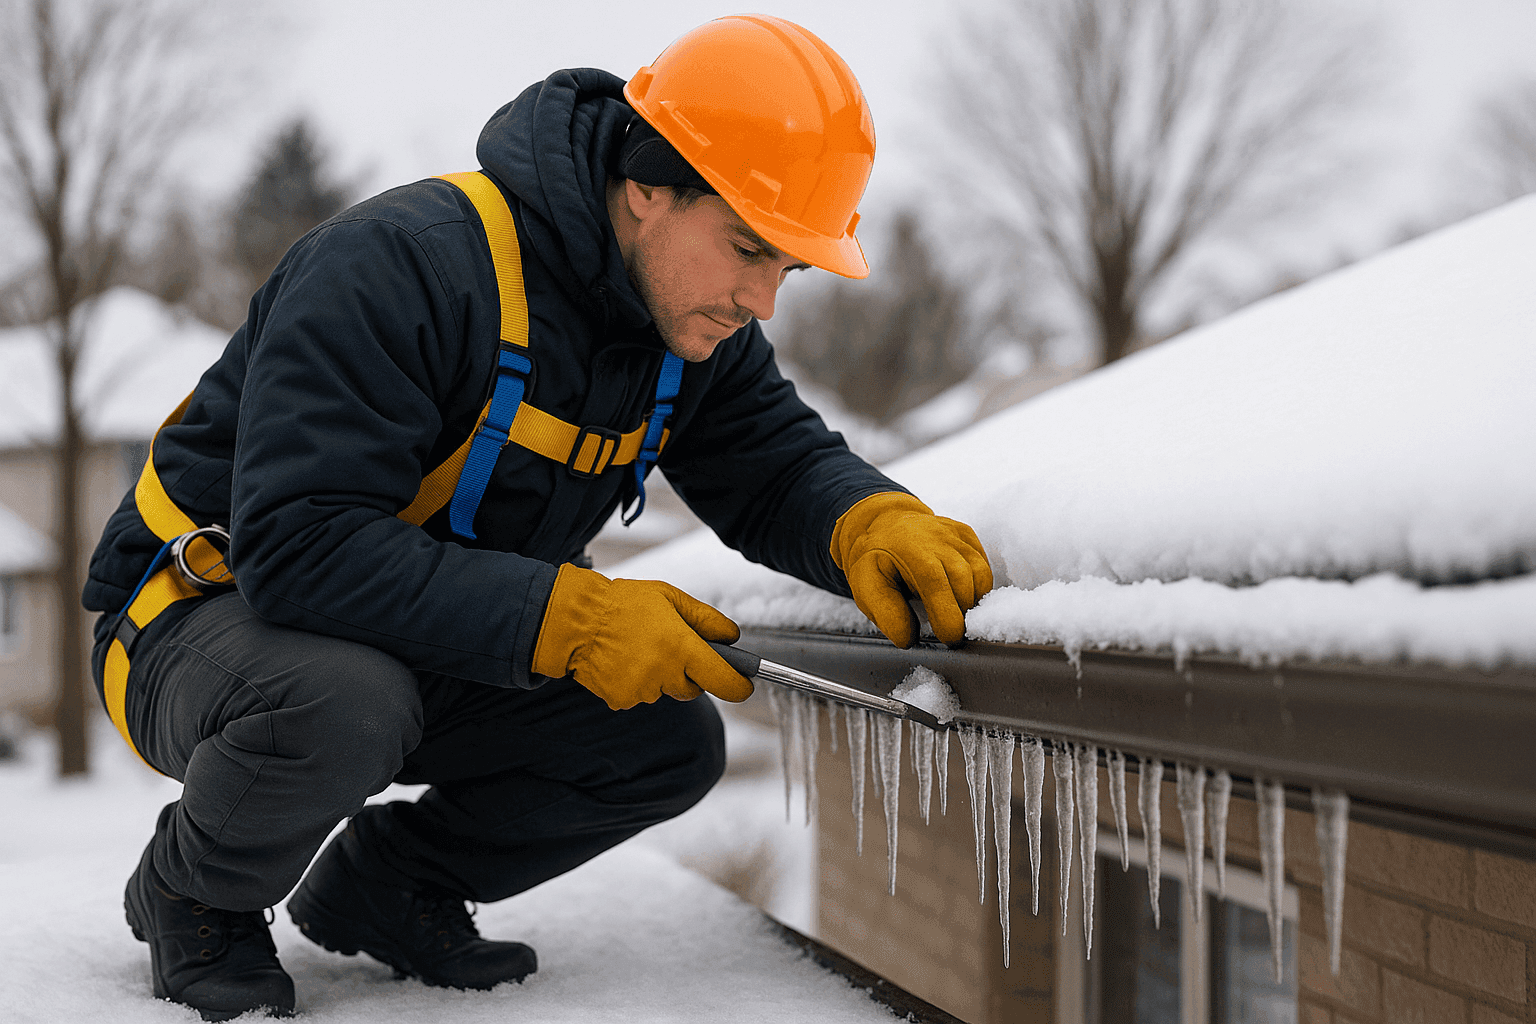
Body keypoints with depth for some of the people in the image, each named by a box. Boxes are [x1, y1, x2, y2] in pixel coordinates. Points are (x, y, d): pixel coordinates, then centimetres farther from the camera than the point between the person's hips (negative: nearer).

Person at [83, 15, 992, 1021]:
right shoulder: (399, 264, -31)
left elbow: (778, 463, 0)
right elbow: (298, 546, -36)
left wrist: (872, 521, -25)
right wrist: (563, 618, -40)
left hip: (427, 658, 7)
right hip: (213, 611, -7)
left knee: (671, 743, -11)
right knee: (344, 705, -40)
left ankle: (385, 885, 11)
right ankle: (194, 895, -5)